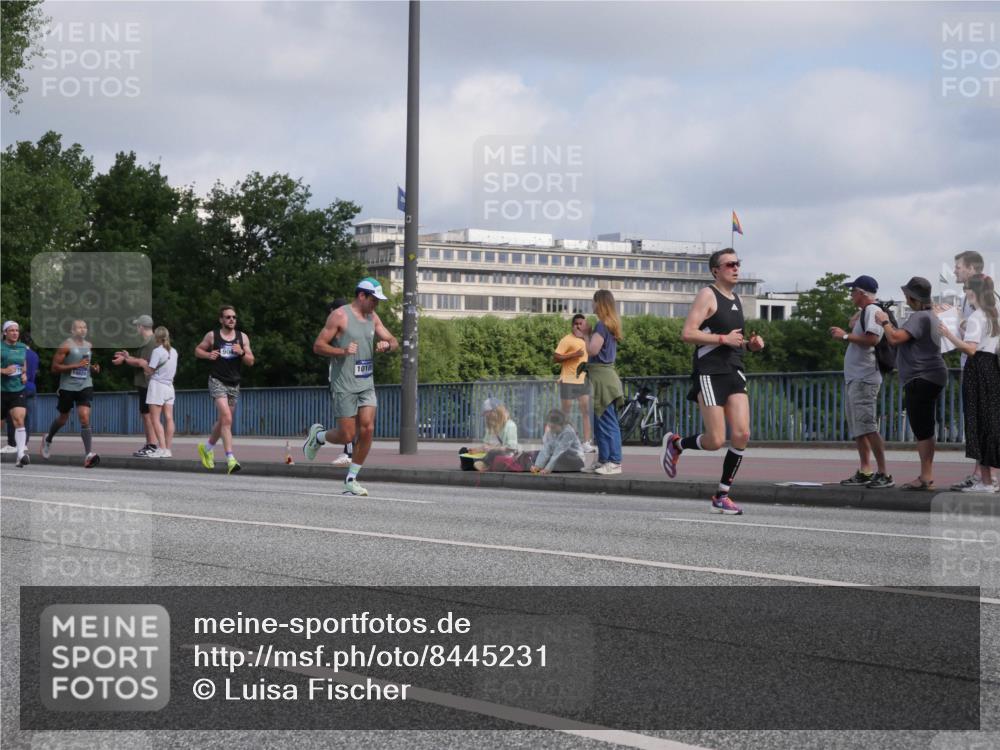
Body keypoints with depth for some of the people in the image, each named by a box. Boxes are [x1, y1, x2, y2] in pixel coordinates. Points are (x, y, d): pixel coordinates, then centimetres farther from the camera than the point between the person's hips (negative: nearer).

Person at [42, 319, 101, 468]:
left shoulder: (89, 346, 9)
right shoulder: (66, 346, -10)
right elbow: (55, 367, -13)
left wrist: (93, 367, 5)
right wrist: (76, 366, -21)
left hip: (85, 385, 3)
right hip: (68, 387, -3)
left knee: (85, 418, -14)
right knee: (63, 419, 14)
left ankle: (88, 454, -21)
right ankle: (48, 439, 45)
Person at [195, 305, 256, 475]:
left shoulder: (242, 337, 7)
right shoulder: (212, 335, 1)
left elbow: (251, 362, 5)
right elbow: (197, 350, 13)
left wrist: (242, 353, -15)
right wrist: (208, 355, -8)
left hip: (234, 384, 4)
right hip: (217, 381, -4)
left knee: (222, 421, 15)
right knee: (227, 418, -21)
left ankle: (207, 448, 41)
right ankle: (230, 459, -26)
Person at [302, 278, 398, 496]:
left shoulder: (372, 317, 13)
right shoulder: (339, 316, -8)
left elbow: (394, 342, 18)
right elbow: (318, 346, -9)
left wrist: (387, 345, -6)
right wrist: (342, 351, -24)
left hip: (366, 384, 6)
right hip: (344, 386, -6)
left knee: (367, 430, -6)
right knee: (346, 435, -6)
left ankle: (351, 479, 5)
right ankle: (318, 435, 26)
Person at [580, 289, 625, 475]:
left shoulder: (602, 324, -13)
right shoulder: (610, 324, 15)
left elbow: (593, 349, -19)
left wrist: (586, 333, -5)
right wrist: (588, 333, 8)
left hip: (602, 377, -10)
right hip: (605, 376, 10)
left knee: (607, 422, -9)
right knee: (601, 422, 14)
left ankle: (615, 462, -9)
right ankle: (603, 460, 18)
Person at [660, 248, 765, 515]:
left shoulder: (736, 300, 19)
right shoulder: (707, 295, -6)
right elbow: (687, 334, -16)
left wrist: (750, 344, 11)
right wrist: (724, 338, -20)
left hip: (734, 372, 7)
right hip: (710, 374, -7)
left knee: (742, 435, -8)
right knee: (716, 441, -9)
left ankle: (722, 496, 3)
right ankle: (675, 443, 22)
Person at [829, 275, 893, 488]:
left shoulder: (872, 311, -10)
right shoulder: (863, 313, 19)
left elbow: (872, 339, -23)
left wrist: (845, 335, -16)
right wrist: (851, 328, 13)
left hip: (864, 379, -11)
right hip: (854, 378, 11)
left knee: (867, 427, -15)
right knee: (858, 428, 11)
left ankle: (884, 474, -17)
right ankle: (865, 472, 14)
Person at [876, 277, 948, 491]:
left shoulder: (919, 317, -16)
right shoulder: (929, 316, 19)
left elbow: (895, 338, -25)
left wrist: (884, 322, -9)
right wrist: (890, 323, 20)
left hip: (921, 380, -11)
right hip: (928, 379, 11)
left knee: (922, 430, -10)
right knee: (924, 430, 14)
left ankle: (925, 478, -11)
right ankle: (926, 477, 19)